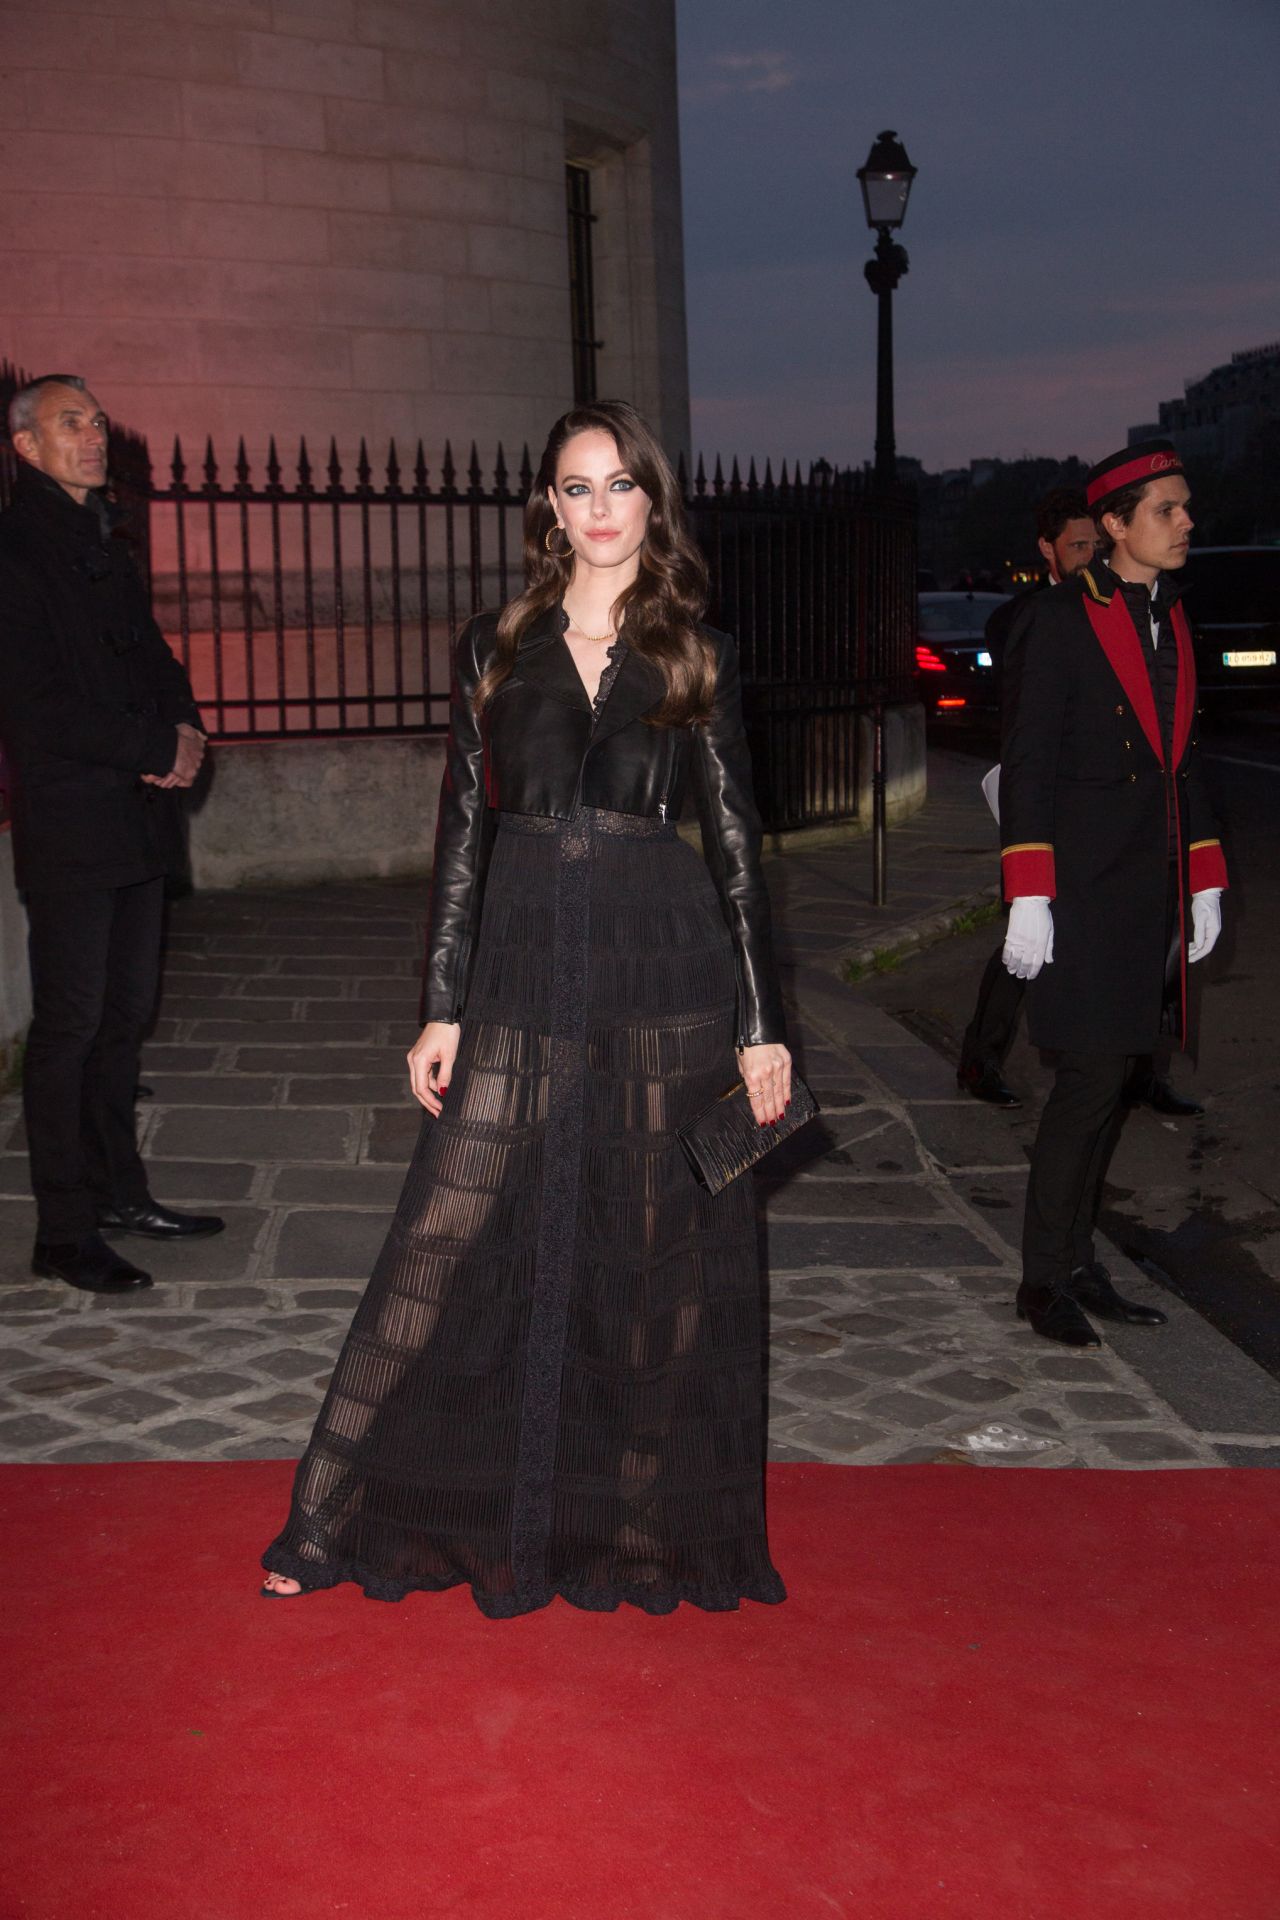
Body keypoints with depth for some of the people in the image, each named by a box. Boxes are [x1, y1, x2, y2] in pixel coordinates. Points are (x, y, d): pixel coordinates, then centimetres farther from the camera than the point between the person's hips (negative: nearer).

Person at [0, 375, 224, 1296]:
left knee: (125, 1013, 13)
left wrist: (187, 730, 0)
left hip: (137, 819, 8)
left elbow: (152, 656, 21)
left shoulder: (105, 544, 17)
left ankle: (118, 1189, 25)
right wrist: (159, 749, -13)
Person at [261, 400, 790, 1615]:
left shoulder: (698, 660, 5)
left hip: (667, 974, 0)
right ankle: (342, 1514, 14)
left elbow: (735, 842, 3)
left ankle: (653, 1522, 23)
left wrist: (761, 1024, -1)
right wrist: (442, 1008, 2)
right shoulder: (494, 650, 7)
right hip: (522, 972, 1)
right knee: (447, 1243, 1)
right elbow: (464, 829, 6)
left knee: (661, 1256, 6)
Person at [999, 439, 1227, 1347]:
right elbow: (1028, 766, -11)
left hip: (1151, 890, 7)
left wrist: (1204, 881, 16)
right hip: (1087, 889, -7)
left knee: (1106, 1077, 11)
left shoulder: (1171, 620, 14)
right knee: (1092, 1077, -7)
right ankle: (1047, 1277, 6)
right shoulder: (1060, 622, -8)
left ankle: (1077, 1263, 20)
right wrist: (1029, 901, -15)